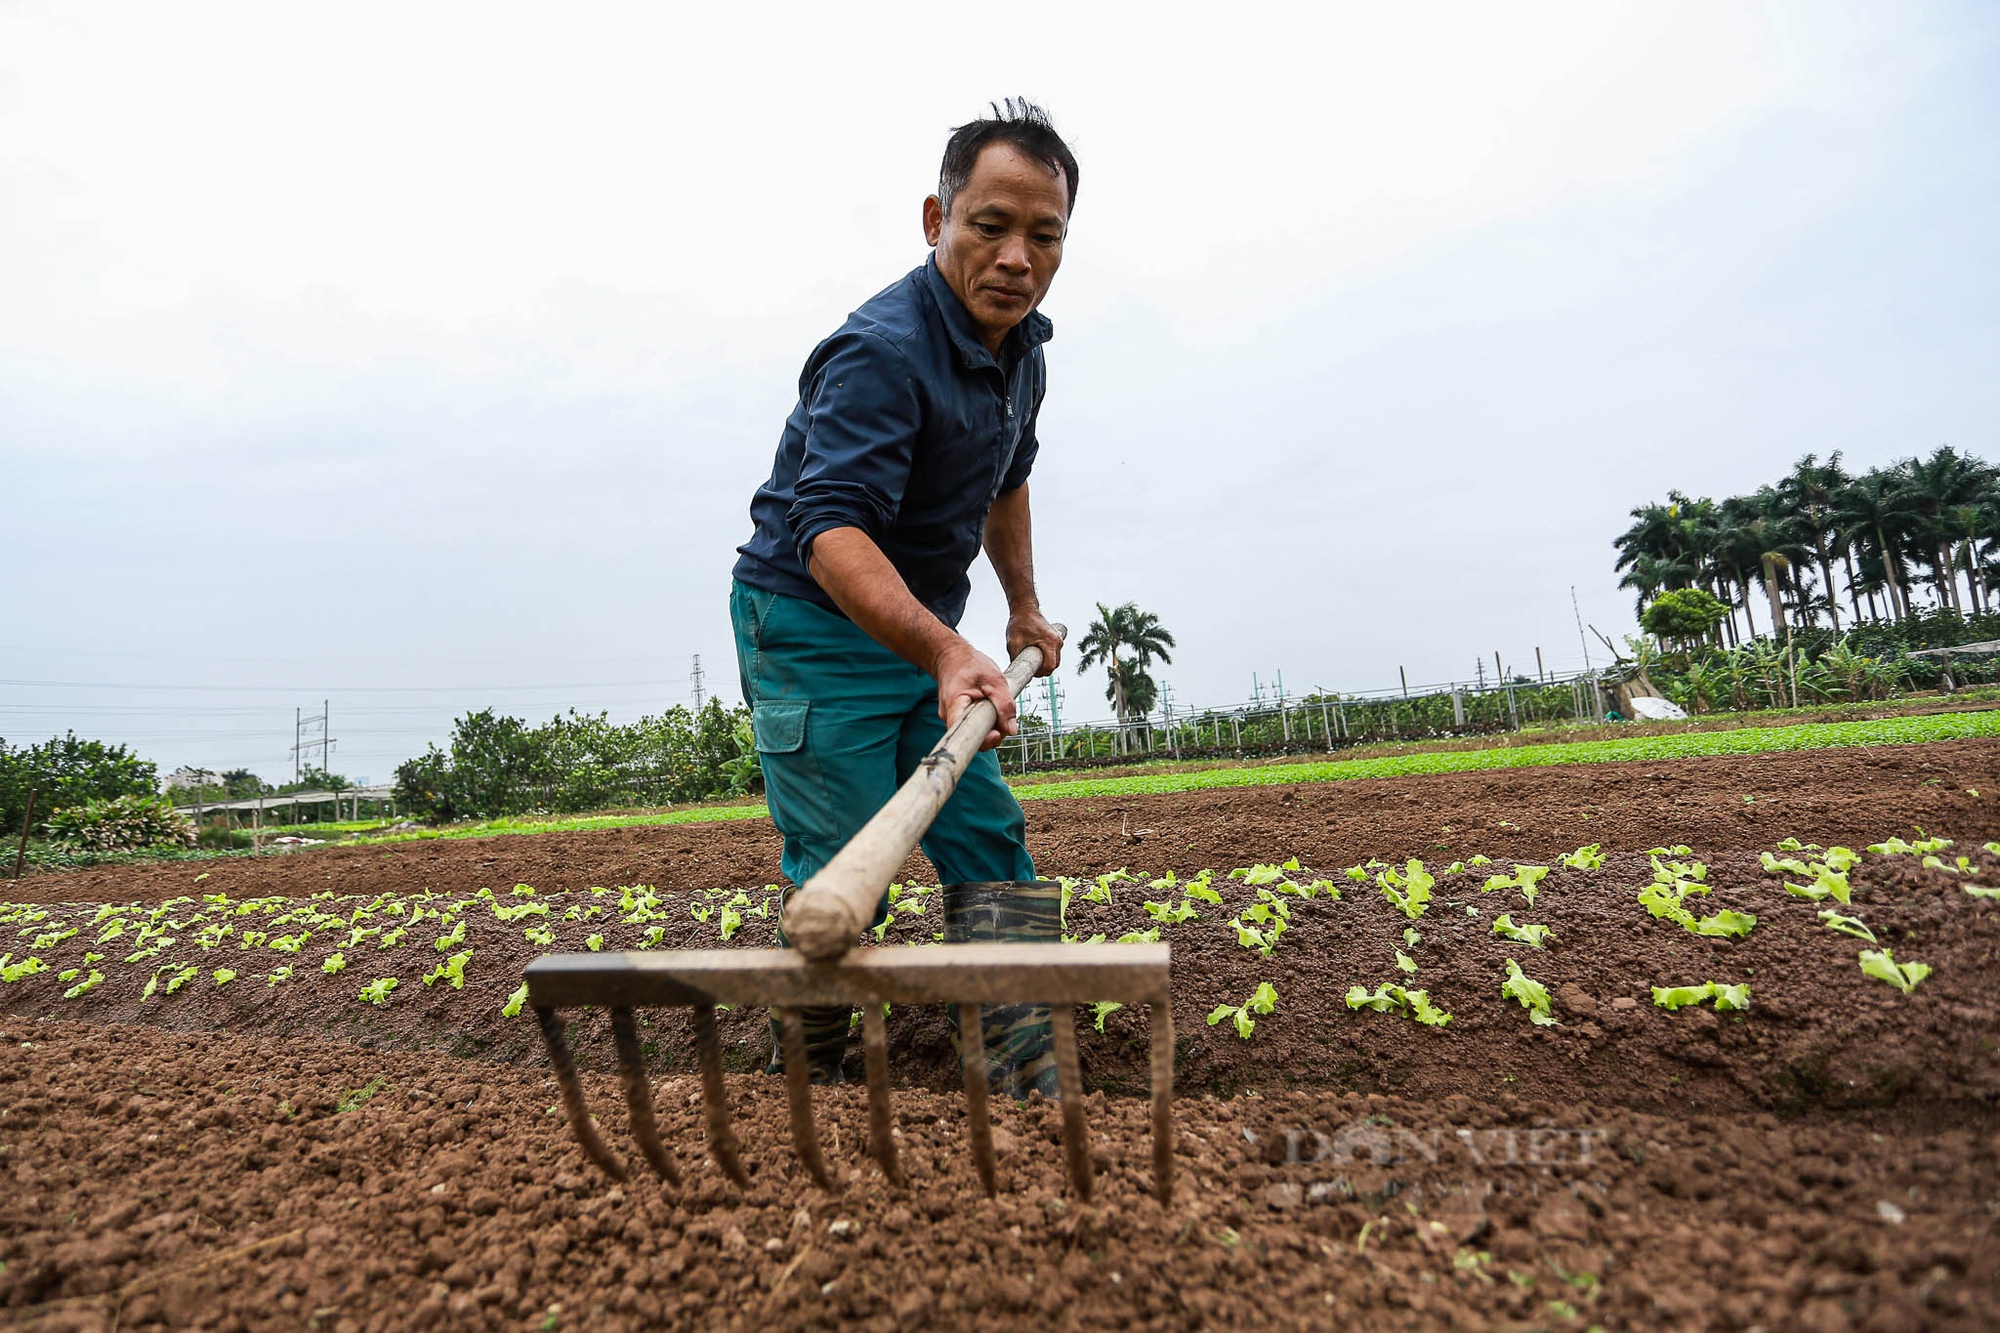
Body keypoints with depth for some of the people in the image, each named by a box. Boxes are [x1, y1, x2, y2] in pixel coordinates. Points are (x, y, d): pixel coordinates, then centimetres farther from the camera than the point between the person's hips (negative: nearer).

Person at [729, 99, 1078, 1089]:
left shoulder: (1023, 348, 8)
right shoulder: (882, 351, -22)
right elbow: (833, 530, -35)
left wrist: (1023, 606, 23)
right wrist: (945, 652, -49)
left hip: (917, 631, 8)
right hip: (813, 628, -8)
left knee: (990, 843, 1)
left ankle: (1029, 1091, 9)